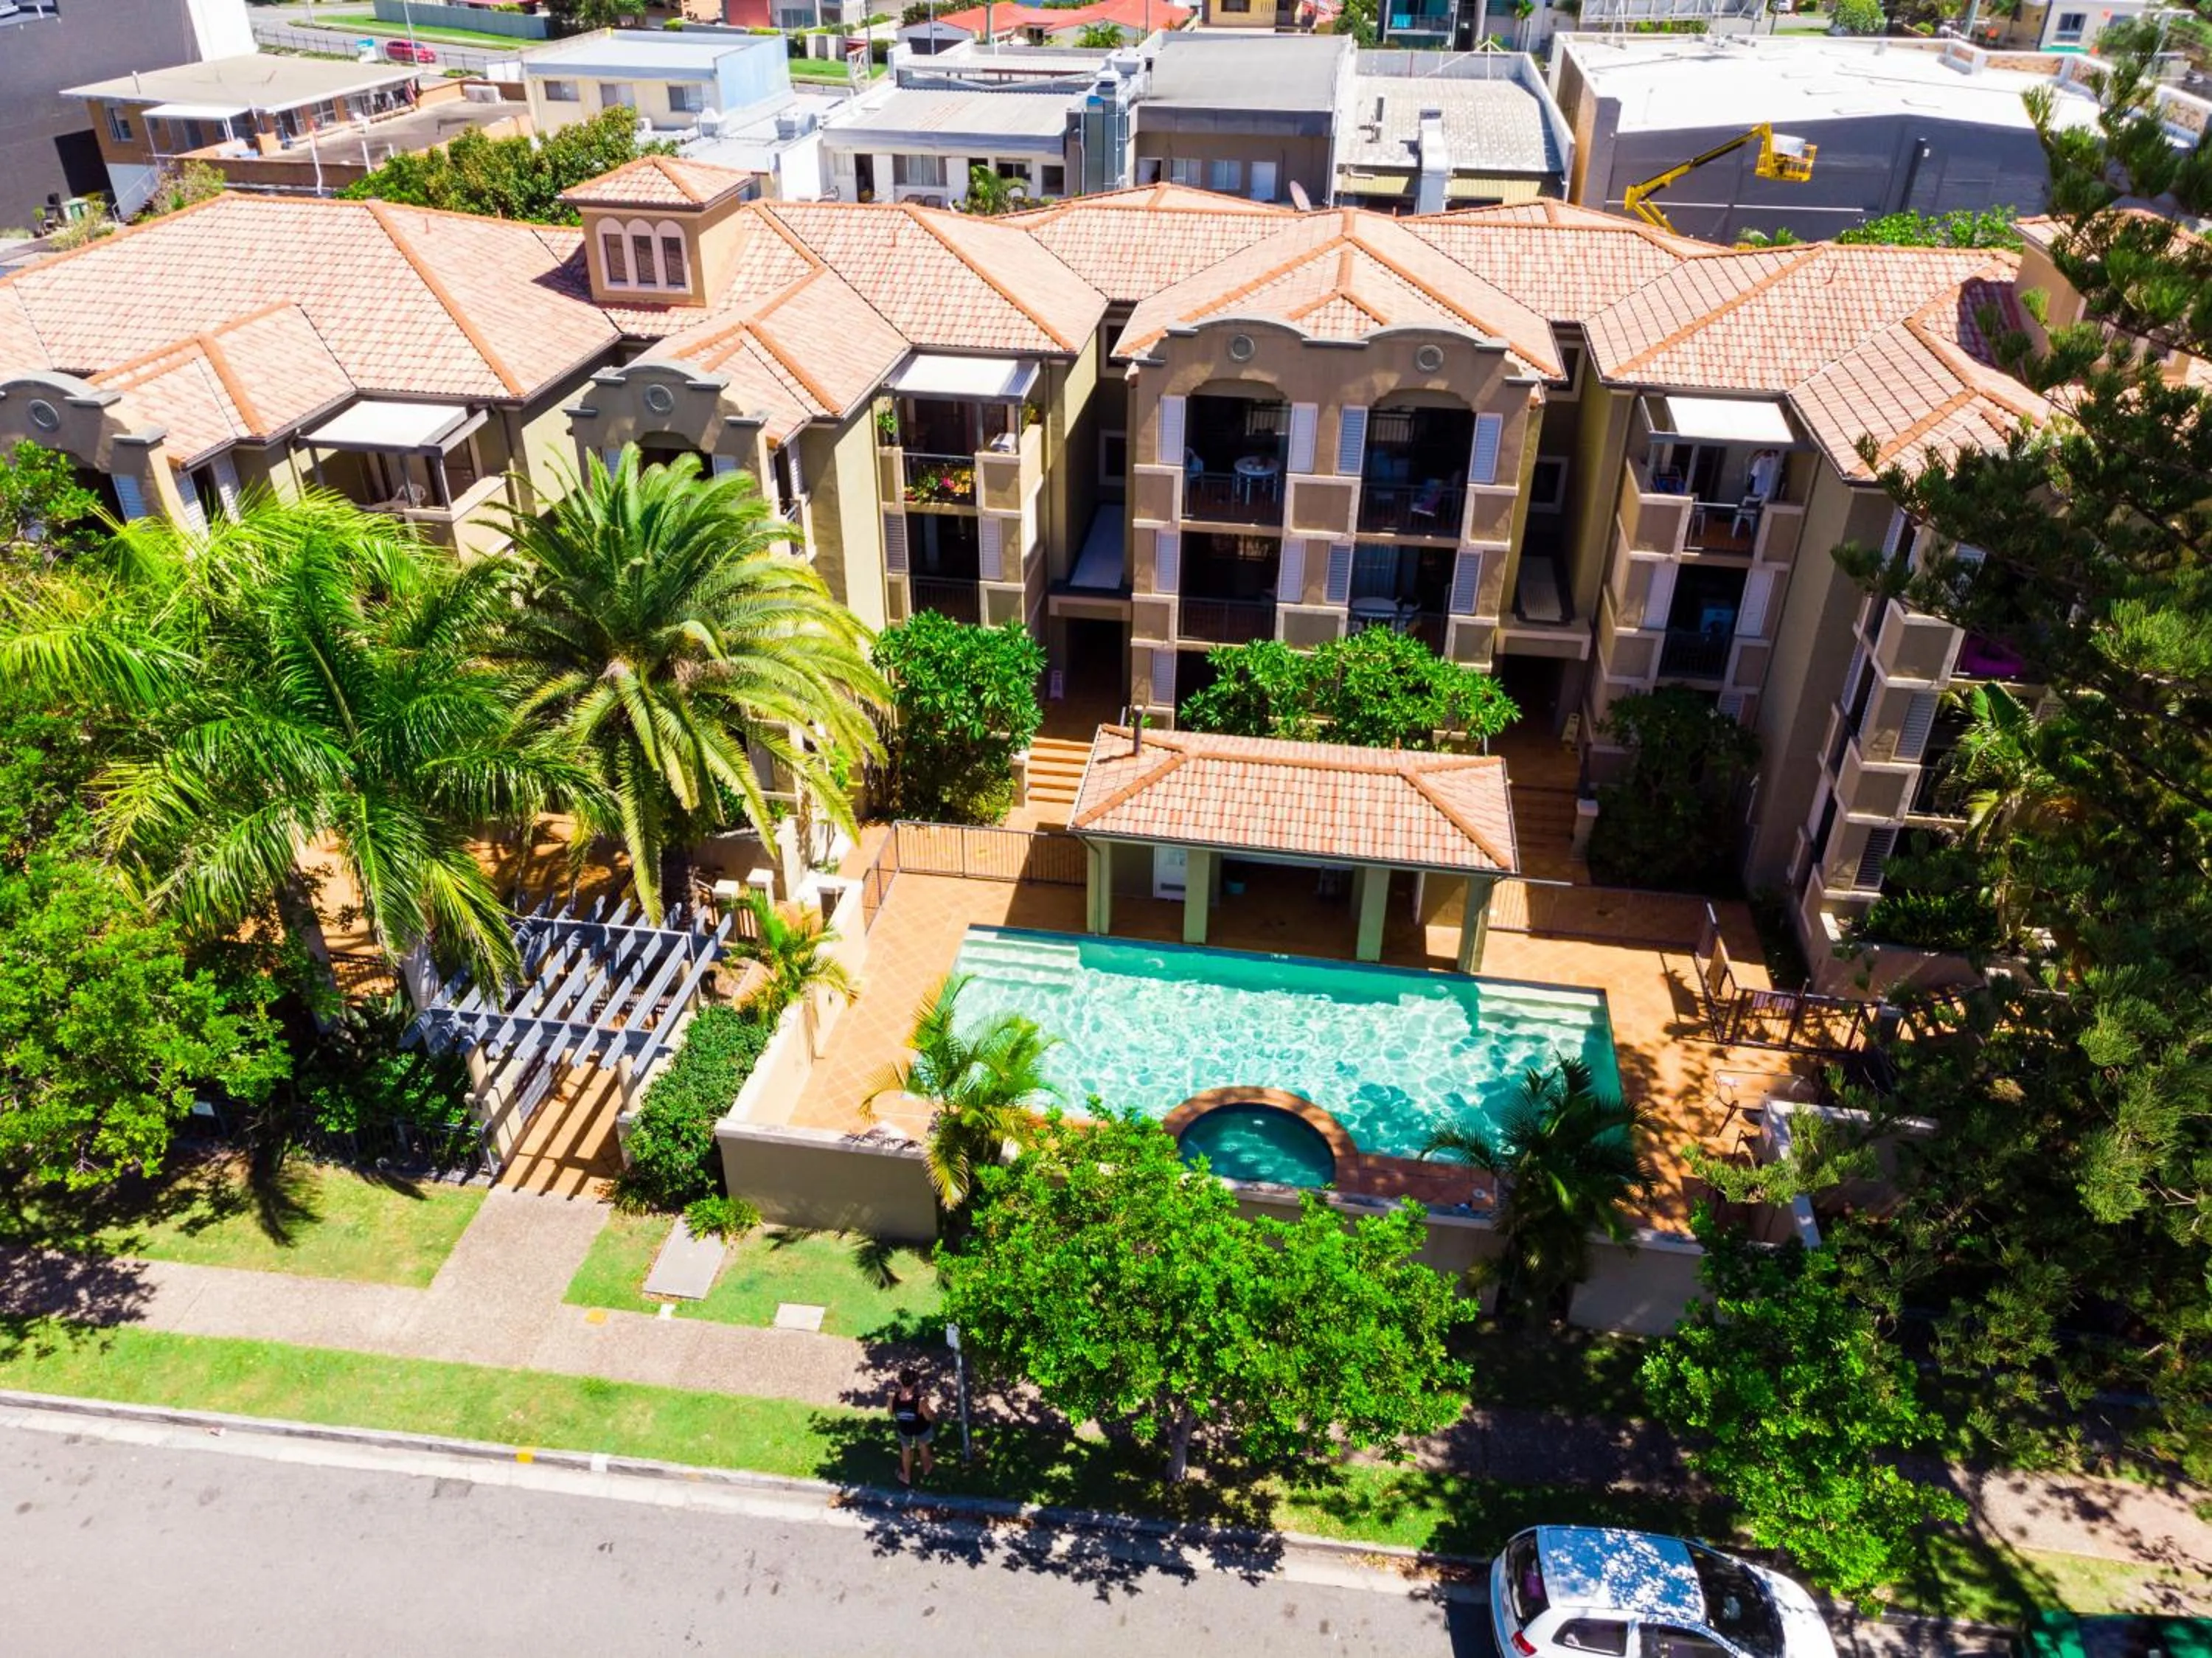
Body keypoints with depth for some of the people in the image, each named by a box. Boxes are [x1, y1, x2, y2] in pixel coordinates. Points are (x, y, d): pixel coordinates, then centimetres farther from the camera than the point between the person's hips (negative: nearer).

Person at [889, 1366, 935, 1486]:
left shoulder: (893, 1397, -35)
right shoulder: (920, 1401, -42)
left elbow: (891, 1414, -11)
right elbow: (929, 1418, -22)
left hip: (904, 1430, 2)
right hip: (921, 1430, -1)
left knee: (906, 1451, 32)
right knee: (923, 1447, 32)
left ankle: (907, 1477, 55)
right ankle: (926, 1469, 60)